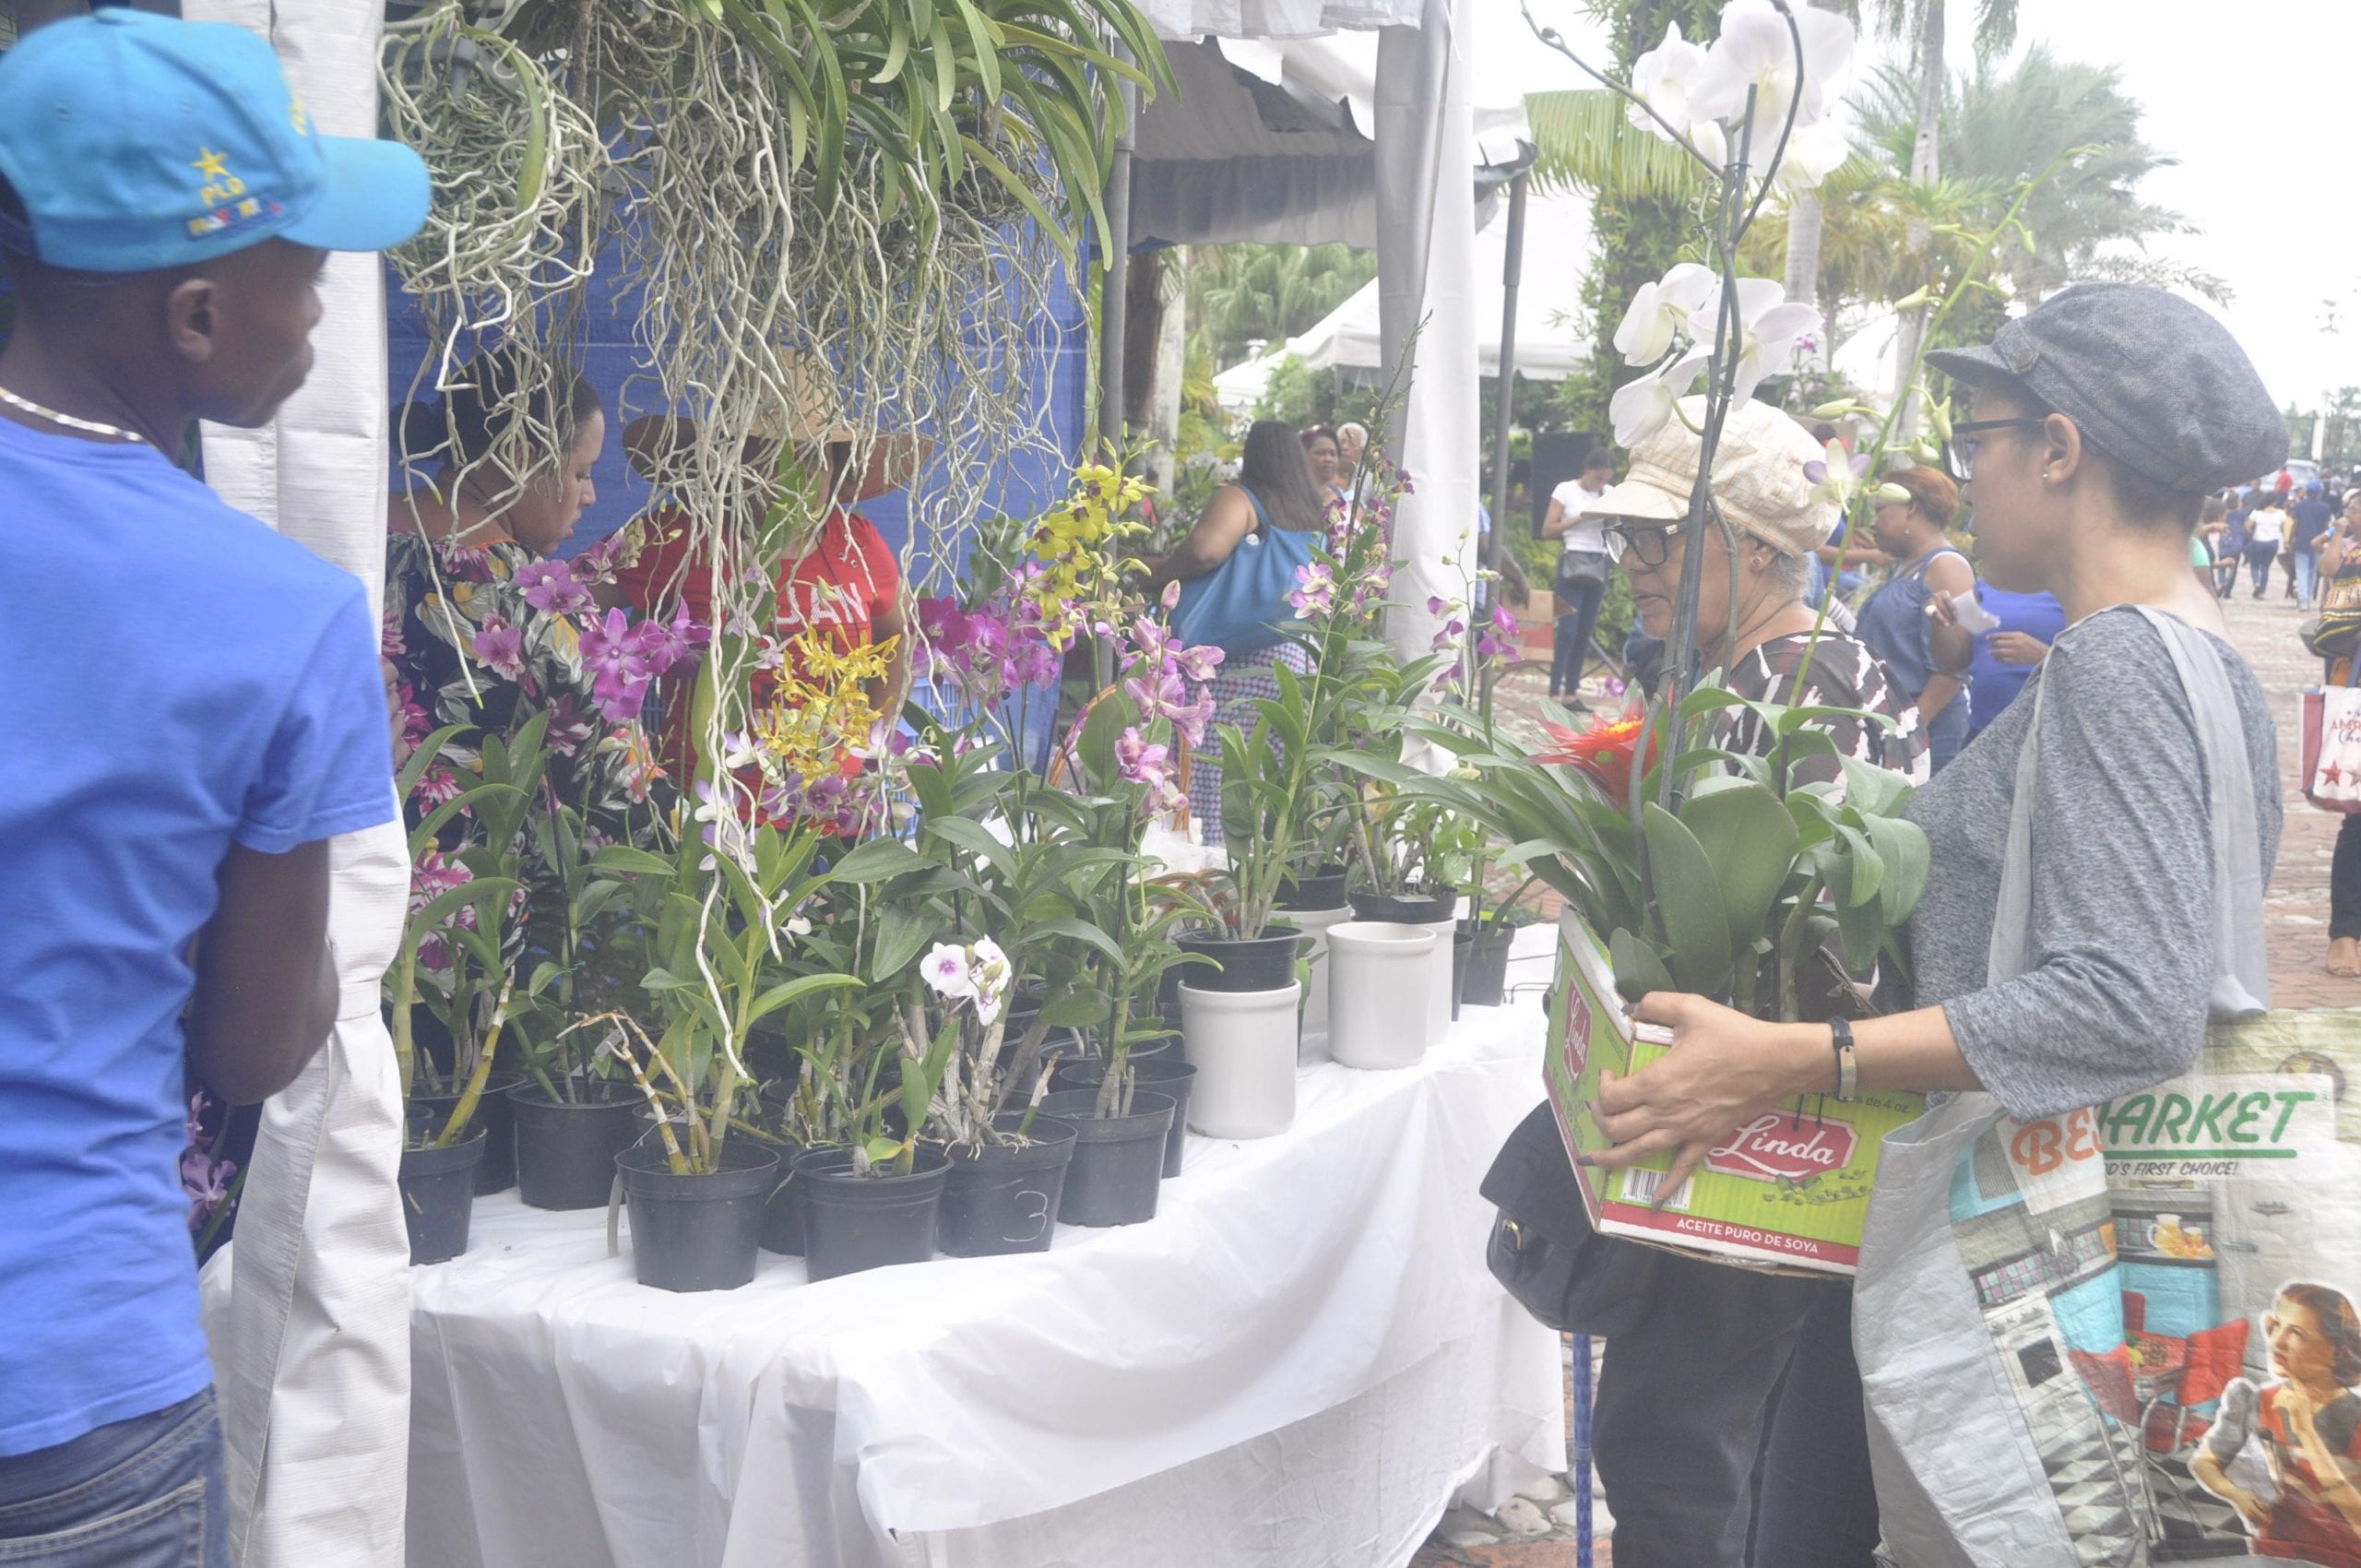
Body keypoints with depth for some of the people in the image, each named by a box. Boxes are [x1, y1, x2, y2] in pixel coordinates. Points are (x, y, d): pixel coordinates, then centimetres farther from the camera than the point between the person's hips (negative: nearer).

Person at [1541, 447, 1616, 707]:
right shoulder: (1566, 490, 0)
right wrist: (1581, 518, -11)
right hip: (1573, 562, -5)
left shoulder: (1609, 494, 12)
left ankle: (1571, 693, 7)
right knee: (1568, 631, -11)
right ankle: (1554, 693, -11)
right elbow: (1547, 530, -4)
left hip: (1599, 565, 5)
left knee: (1585, 633, 4)